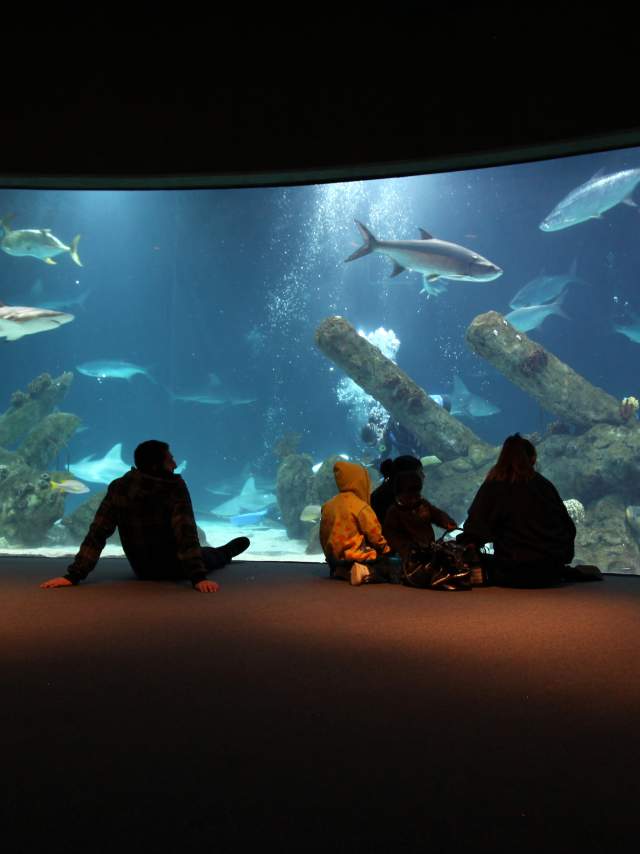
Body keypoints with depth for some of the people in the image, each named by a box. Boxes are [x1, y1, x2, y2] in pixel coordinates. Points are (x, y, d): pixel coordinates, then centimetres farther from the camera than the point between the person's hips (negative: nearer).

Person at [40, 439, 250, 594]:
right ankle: (225, 552, 62)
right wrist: (198, 577, -33)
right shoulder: (175, 487, -25)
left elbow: (97, 533, -17)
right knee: (208, 556, 30)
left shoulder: (118, 488, -14)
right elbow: (186, 533, -32)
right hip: (174, 569, -3)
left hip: (142, 570, 4)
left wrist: (74, 575, -16)